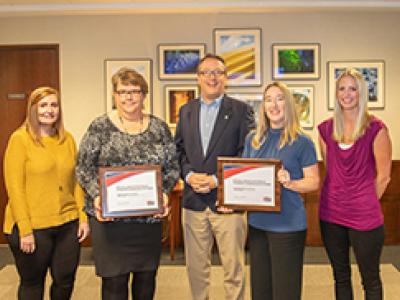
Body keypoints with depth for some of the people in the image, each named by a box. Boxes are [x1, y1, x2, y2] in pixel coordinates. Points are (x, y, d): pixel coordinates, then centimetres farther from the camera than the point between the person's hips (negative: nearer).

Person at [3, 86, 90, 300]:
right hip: (32, 227, -4)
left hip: (68, 224, 4)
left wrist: (83, 217, 3)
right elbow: (14, 187, -11)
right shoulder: (20, 139, -7)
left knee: (65, 281, 13)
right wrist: (24, 229, -14)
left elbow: (75, 182, 9)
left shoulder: (67, 139, 7)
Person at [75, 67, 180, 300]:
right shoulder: (100, 127, -1)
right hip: (110, 217, -2)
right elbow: (83, 168, -1)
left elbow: (173, 167, 7)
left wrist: (164, 193, -10)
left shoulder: (159, 128, 6)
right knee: (114, 281, 4)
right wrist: (97, 196, -17)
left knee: (147, 277, 13)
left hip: (150, 217, 3)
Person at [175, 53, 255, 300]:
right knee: (196, 266, 14)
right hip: (194, 200, 4)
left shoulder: (241, 110, -1)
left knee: (234, 267, 5)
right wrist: (189, 175, -8)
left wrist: (217, 179, -15)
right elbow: (179, 150, 10)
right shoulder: (186, 111, 12)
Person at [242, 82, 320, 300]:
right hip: (257, 222, 5)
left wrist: (289, 183, -23)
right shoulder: (253, 139, 8)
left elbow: (314, 182, -5)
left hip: (288, 225, -5)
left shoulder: (301, 142, -6)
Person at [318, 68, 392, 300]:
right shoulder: (327, 129, 4)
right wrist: (340, 198, 9)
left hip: (365, 218, -4)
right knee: (340, 277, 16)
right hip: (331, 215, 4)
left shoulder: (376, 128, -9)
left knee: (370, 279, 11)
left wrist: (366, 203, 2)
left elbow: (383, 176, -4)